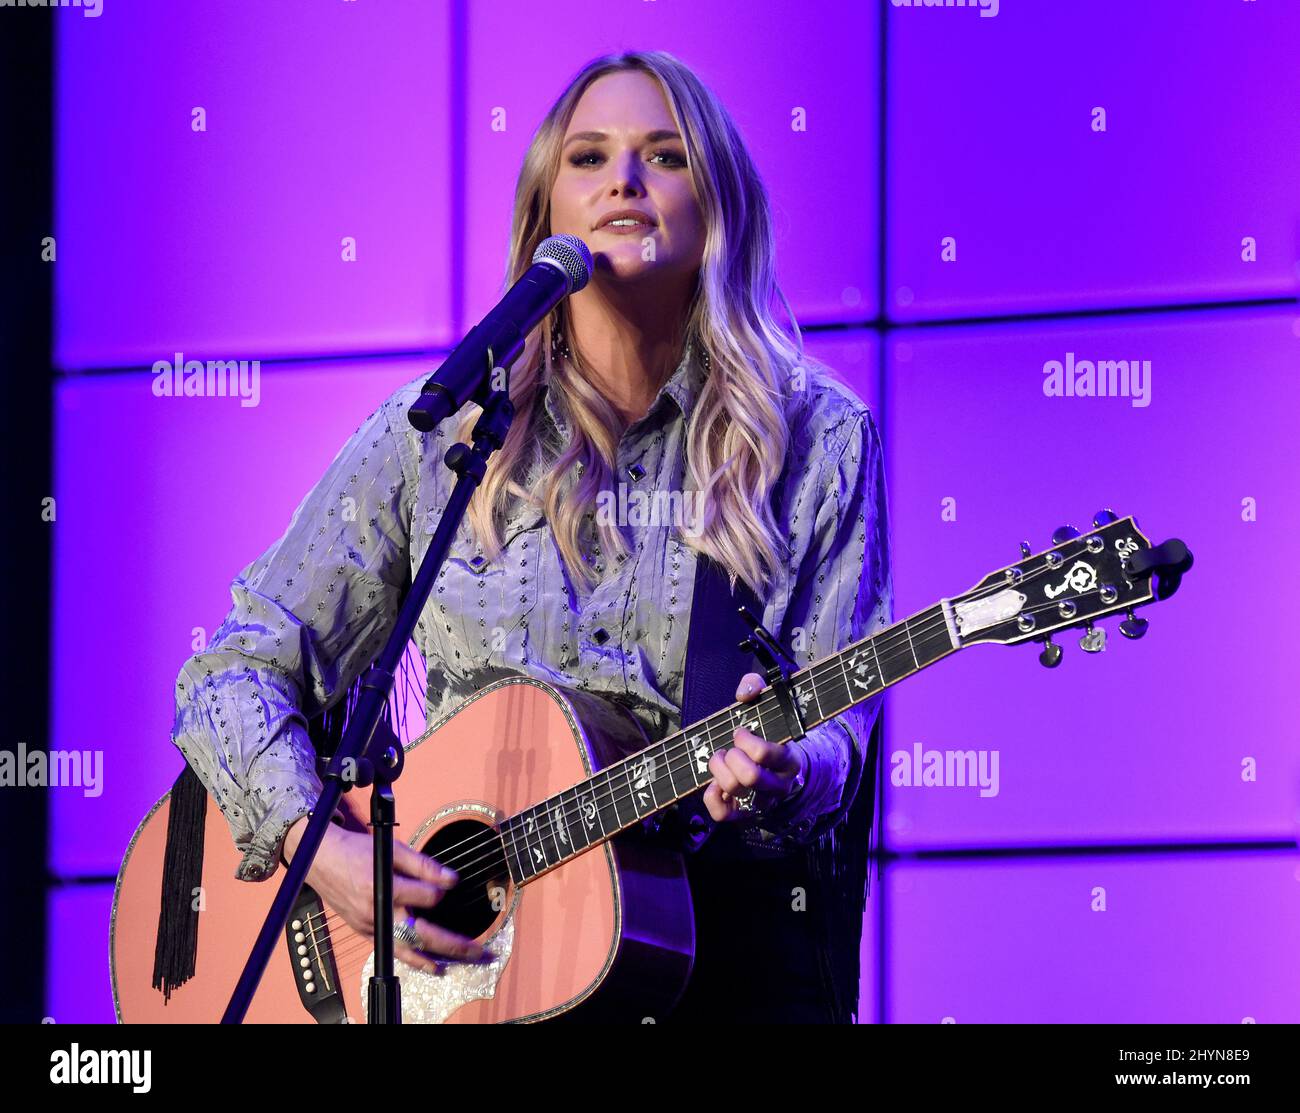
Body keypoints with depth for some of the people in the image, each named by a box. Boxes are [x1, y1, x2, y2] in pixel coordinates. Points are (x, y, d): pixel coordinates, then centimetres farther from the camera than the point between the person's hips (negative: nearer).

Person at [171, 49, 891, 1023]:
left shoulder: (820, 442, 5)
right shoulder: (436, 435, 7)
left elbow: (834, 719, 1)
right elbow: (239, 670, 7)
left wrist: (778, 776, -23)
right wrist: (321, 848, -11)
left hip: (713, 933, 0)